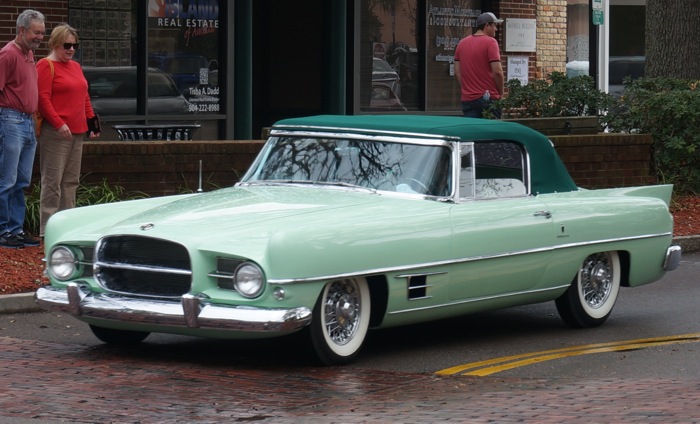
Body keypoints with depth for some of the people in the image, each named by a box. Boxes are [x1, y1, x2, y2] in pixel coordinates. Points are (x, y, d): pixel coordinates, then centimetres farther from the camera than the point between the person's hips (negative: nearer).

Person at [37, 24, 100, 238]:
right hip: (55, 132, -9)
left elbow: (84, 97, 25)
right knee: (52, 181, -8)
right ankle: (47, 229, -7)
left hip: (77, 132, 9)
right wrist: (59, 124, -21)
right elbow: (43, 98, -14)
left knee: (71, 181, 10)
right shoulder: (46, 65, -5)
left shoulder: (75, 66, 20)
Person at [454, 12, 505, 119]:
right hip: (489, 98, -6)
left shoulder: (462, 43, 11)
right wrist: (501, 93, -2)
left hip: (467, 99, 6)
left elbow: (457, 73, 10)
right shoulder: (490, 42, -9)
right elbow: (497, 71, -14)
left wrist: (466, 89, 16)